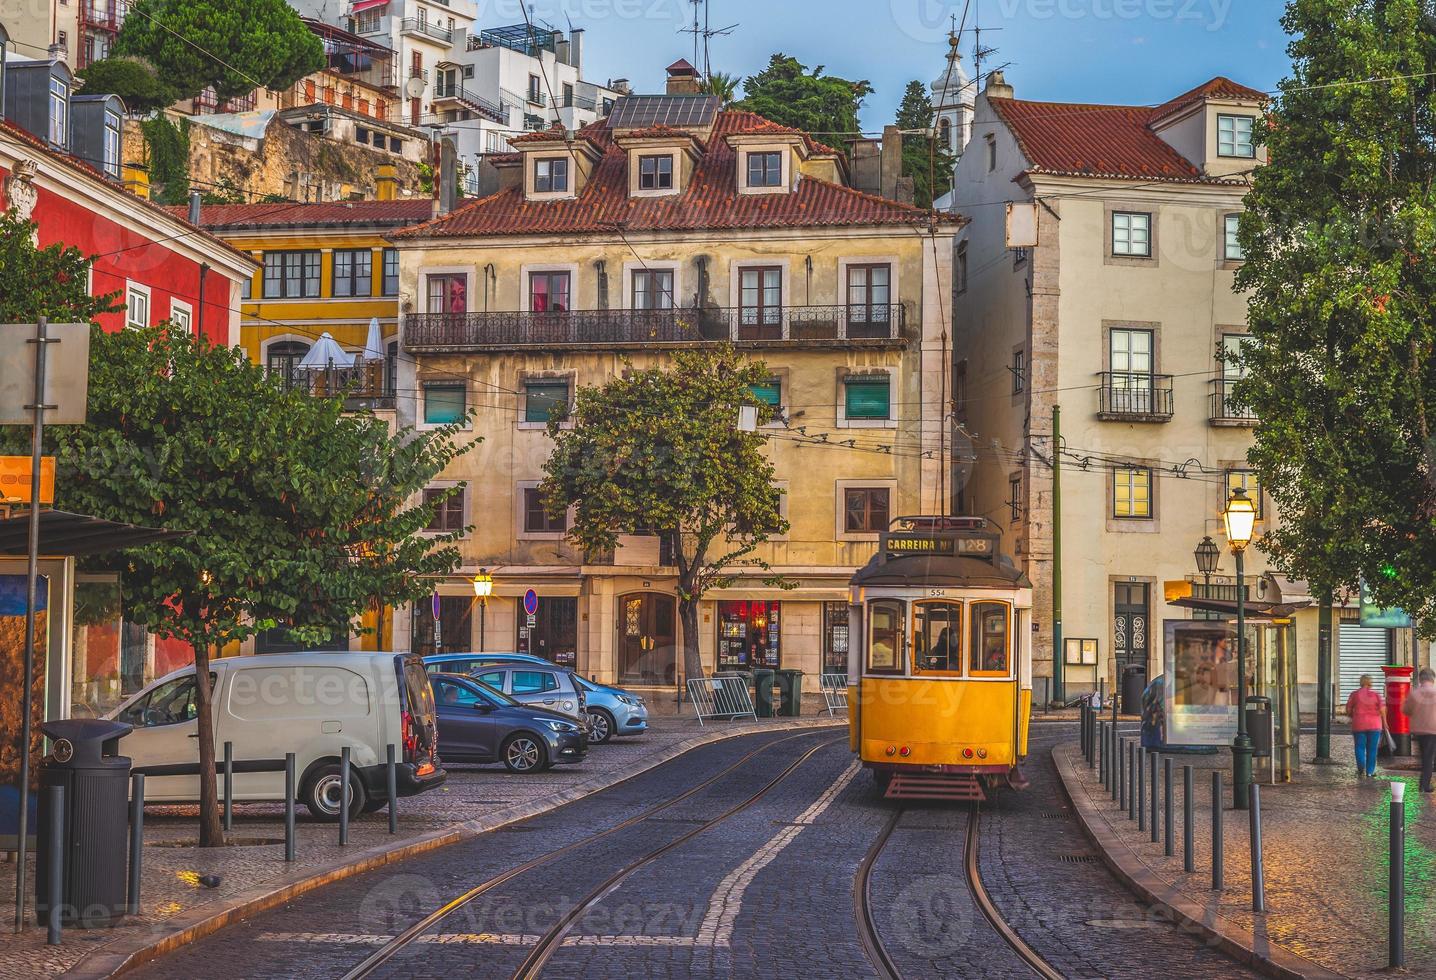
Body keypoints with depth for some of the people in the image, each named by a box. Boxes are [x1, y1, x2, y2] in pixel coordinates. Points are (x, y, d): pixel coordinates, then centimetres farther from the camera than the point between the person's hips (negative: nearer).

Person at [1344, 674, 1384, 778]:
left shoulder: (1355, 694, -3)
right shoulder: (1376, 694, -2)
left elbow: (1348, 710, -1)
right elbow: (1382, 710, -5)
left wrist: (1352, 717, 19)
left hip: (1359, 725, 0)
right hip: (1374, 725, 0)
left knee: (1360, 747, 5)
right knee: (1372, 749, 8)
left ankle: (1361, 766, -16)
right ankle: (1370, 771, 9)